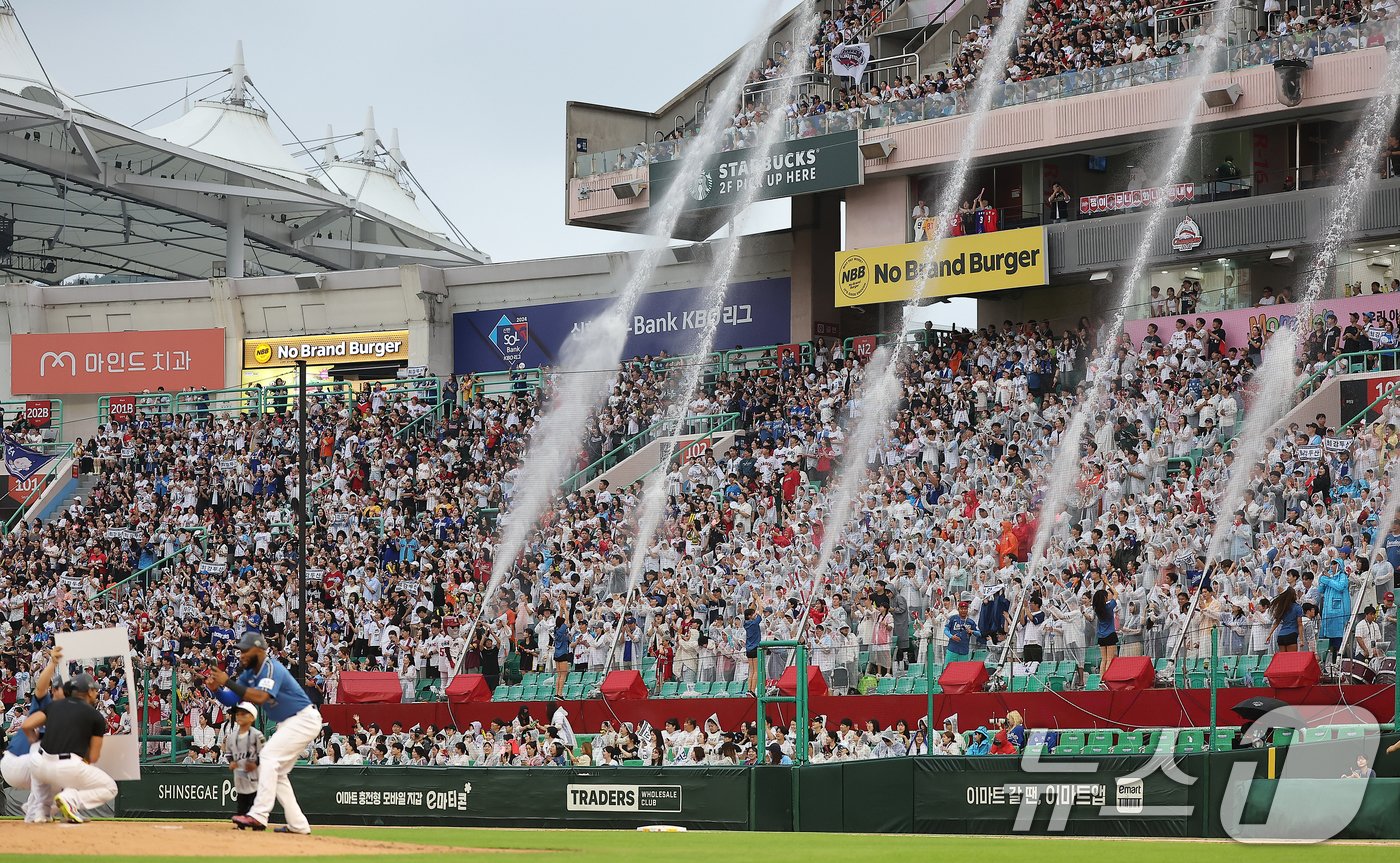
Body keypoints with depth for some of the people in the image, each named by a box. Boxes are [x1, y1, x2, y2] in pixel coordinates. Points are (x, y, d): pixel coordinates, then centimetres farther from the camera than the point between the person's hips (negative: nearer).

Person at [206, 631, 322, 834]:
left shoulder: (272, 668, -22)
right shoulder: (249, 674, 6)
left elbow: (260, 697, -38)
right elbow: (231, 700, 4)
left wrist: (227, 681, -36)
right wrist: (216, 689, -16)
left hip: (304, 719, -11)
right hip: (287, 723, 11)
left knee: (268, 757, -21)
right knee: (276, 772, 10)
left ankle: (258, 815, -28)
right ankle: (298, 824, 13)